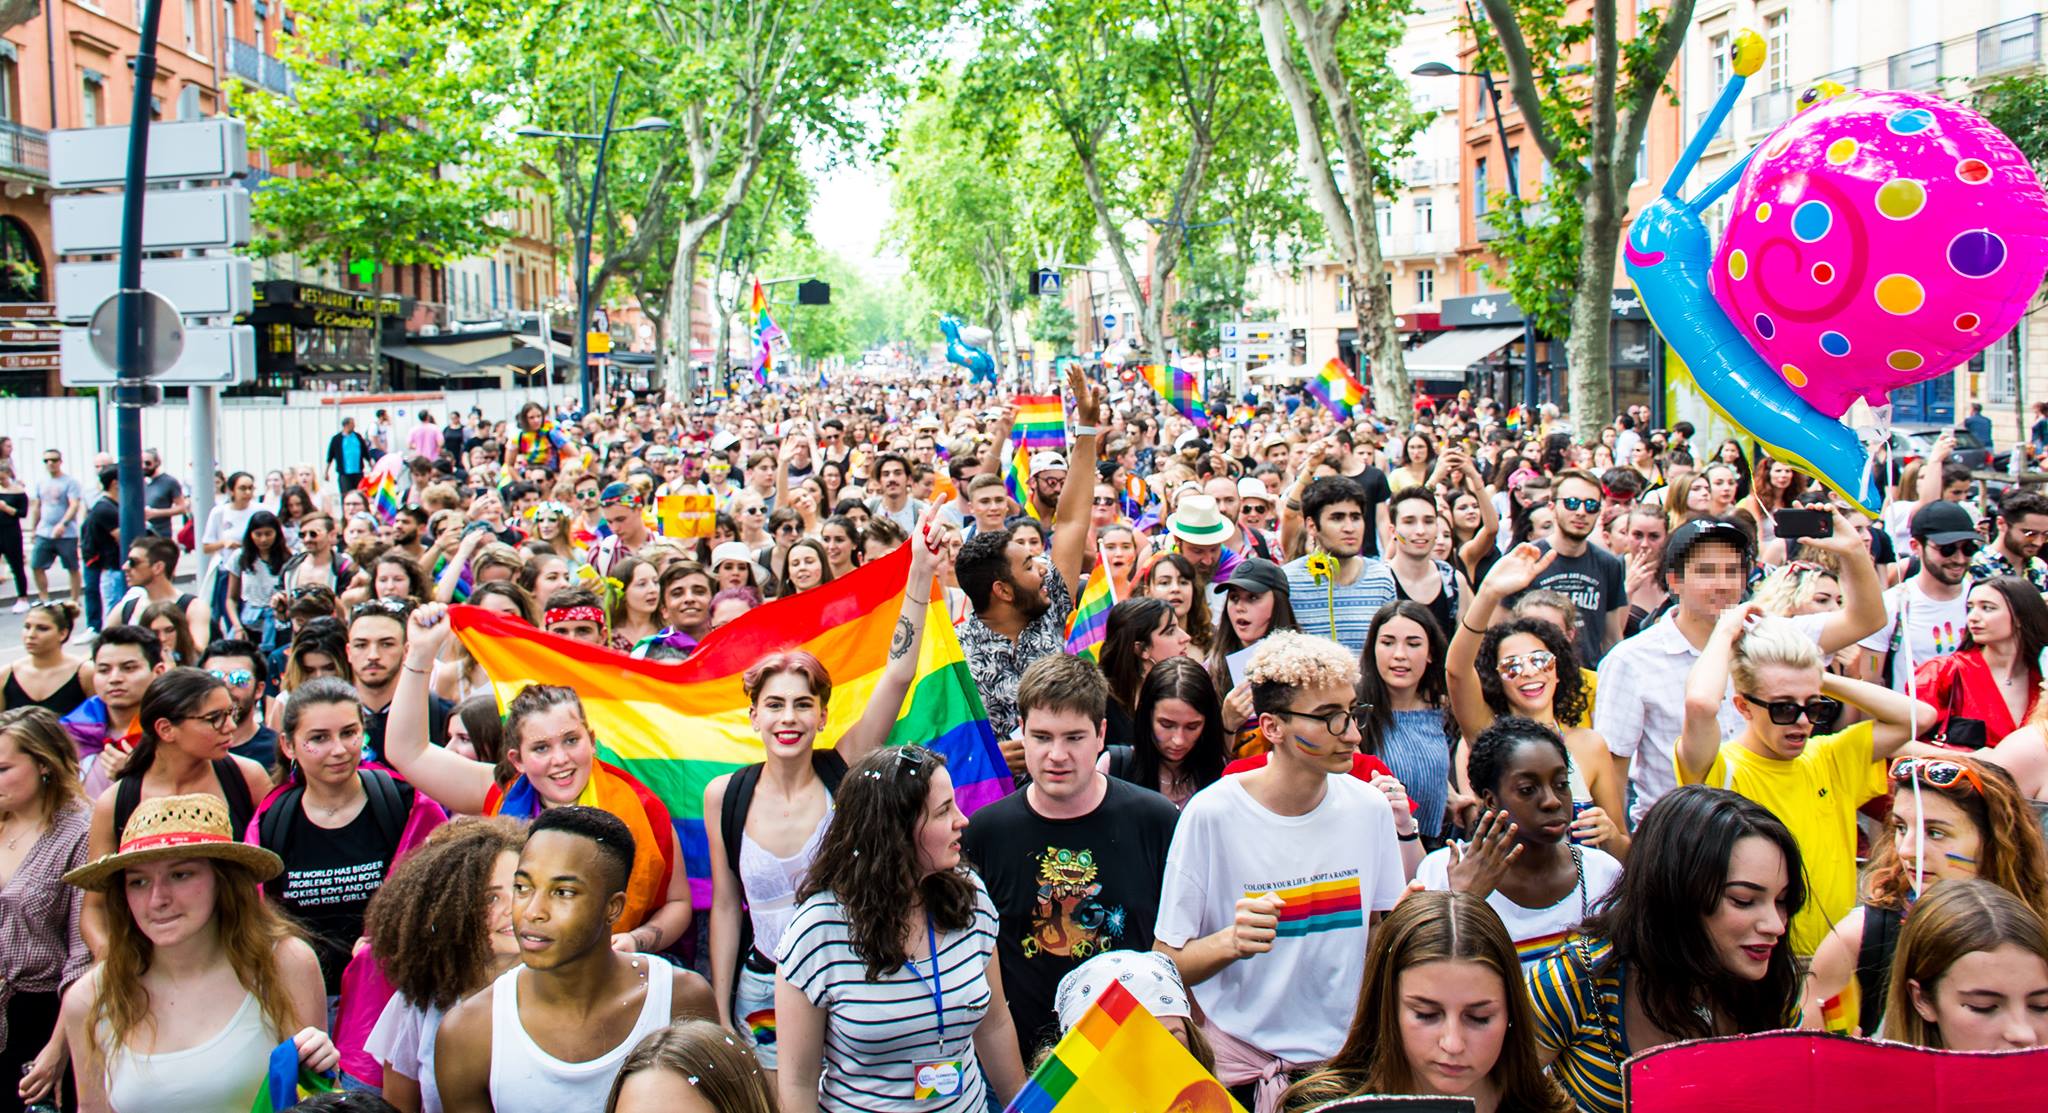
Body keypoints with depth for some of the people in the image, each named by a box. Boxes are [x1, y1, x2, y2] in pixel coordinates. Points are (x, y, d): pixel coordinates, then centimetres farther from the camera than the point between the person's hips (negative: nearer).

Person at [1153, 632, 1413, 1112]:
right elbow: (1164, 963, -10)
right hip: (1236, 1061, -2)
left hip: (1343, 1054, 3)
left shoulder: (1370, 808, -1)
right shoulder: (1211, 815, -13)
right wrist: (1230, 942, -28)